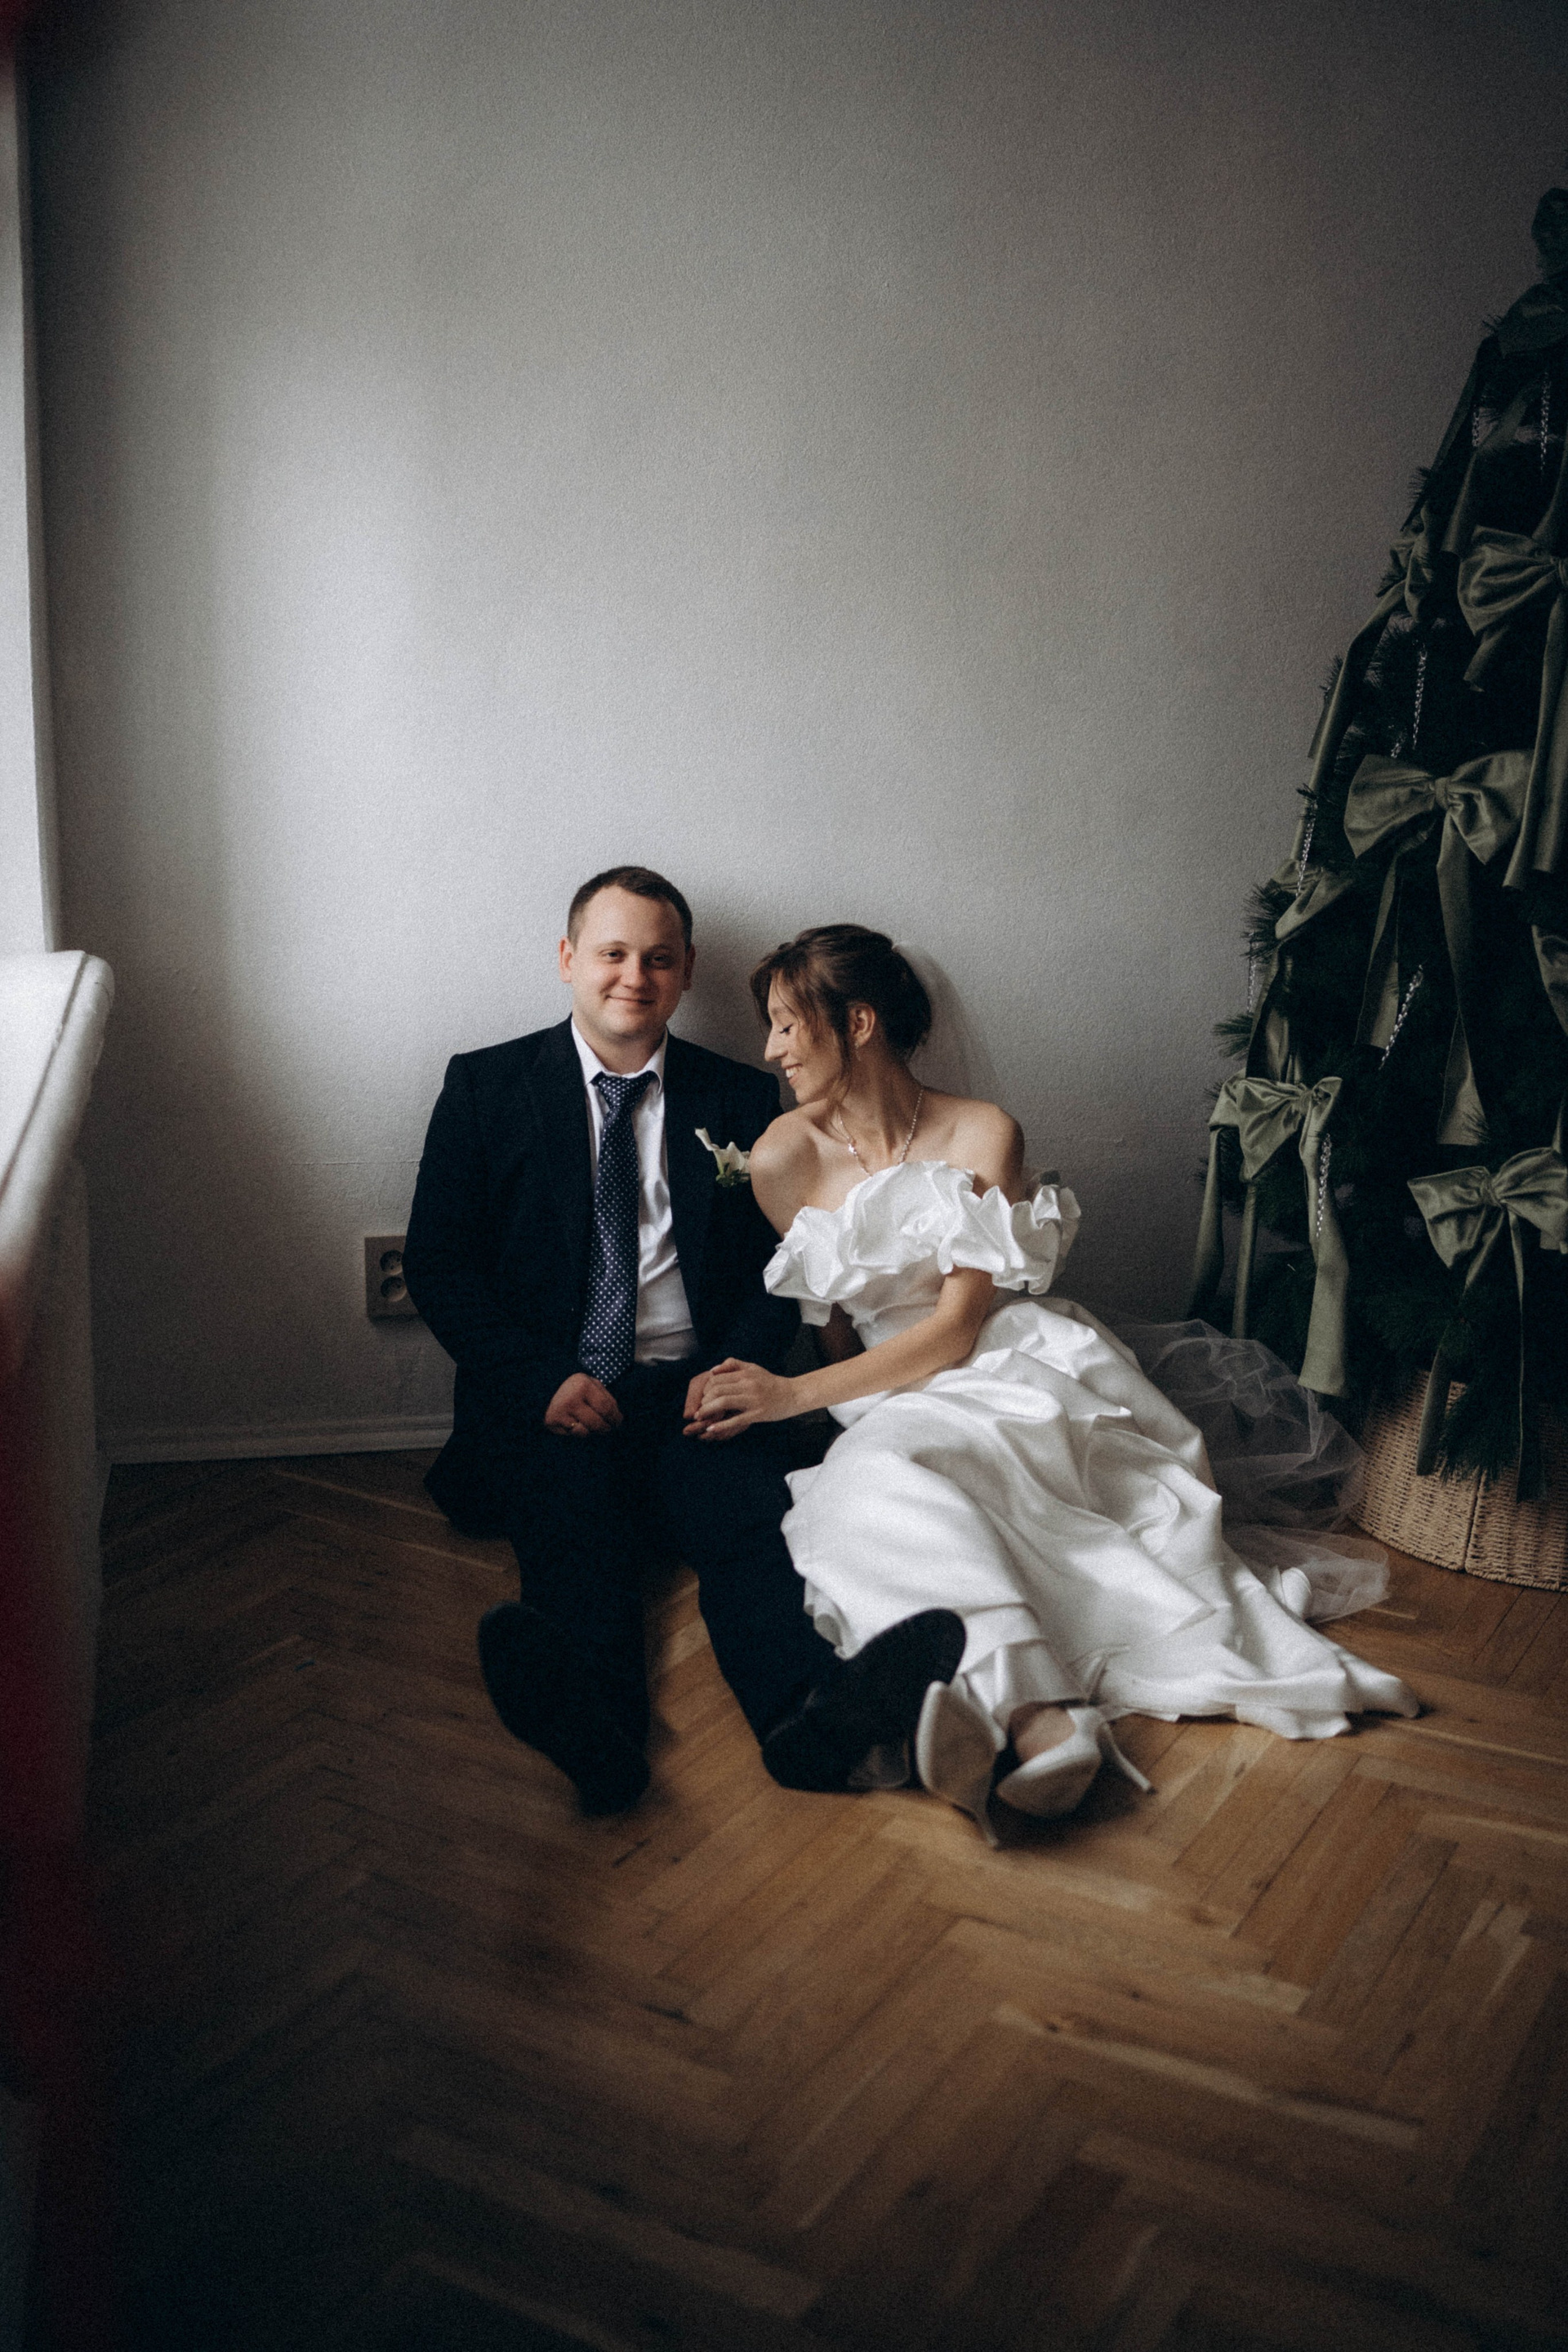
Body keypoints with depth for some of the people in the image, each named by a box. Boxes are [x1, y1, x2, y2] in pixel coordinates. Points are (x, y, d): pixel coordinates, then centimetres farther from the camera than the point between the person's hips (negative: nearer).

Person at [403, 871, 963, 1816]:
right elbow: (437, 1261, 6)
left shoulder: (742, 1099, 16)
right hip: (549, 1401, -1)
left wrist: (738, 1366, -8)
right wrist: (542, 1380, -11)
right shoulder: (487, 1085, 11)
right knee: (576, 1522, -34)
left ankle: (808, 1711, -58)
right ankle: (597, 1727, -60)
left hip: (696, 1392, 1)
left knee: (750, 1508, -32)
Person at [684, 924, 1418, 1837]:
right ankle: (1033, 1707, -54)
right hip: (893, 1399, 2)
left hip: (1011, 1367, -2)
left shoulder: (983, 1134, -3)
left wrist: (796, 1395, -17)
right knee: (876, 1484, -34)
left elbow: (957, 1325, -10)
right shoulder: (785, 1157, 5)